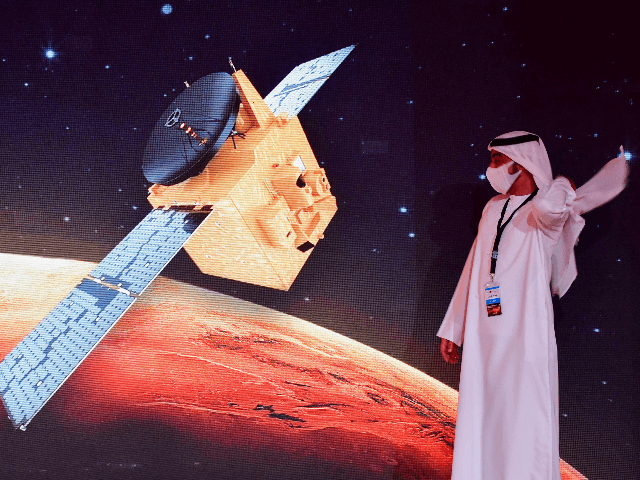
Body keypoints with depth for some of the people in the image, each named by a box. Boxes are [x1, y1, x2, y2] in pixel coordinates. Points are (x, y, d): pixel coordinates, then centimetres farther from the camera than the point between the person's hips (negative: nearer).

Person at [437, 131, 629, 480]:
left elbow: (548, 207, -35)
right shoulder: (493, 208, 13)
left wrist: (564, 190, -10)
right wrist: (452, 329, 16)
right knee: (478, 425, 11)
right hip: (483, 338, 6)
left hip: (525, 337, -6)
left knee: (525, 428, 1)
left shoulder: (543, 213, -7)